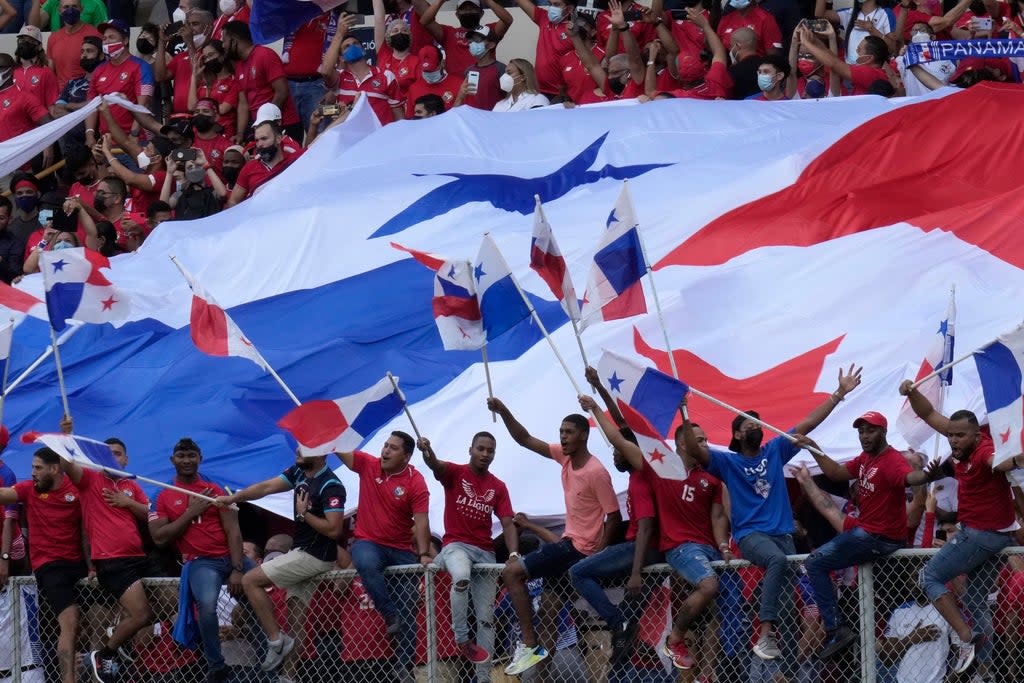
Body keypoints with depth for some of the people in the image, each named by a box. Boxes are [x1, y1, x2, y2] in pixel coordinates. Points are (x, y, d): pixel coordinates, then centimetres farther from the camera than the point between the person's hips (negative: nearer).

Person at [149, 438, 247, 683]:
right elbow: (159, 537, -1)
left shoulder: (215, 491, 9)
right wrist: (190, 512, -7)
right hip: (201, 562, -3)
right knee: (207, 604, -31)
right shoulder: (165, 497, 9)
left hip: (231, 557, 3)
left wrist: (237, 570, -11)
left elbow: (233, 531, 1)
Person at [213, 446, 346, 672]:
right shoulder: (299, 473, 7)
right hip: (302, 551, 9)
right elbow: (266, 487, 4)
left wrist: (304, 513, -16)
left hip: (315, 557, -9)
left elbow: (333, 529, -25)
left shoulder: (331, 486, -19)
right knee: (296, 618, 6)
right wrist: (232, 498, -6)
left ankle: (276, 640, -7)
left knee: (251, 580, -10)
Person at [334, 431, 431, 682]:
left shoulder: (415, 483, -9)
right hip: (368, 543, 0)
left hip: (402, 550, 0)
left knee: (407, 612, -3)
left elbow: (421, 522, -15)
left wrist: (424, 554, -27)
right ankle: (390, 615, -26)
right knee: (366, 563, -38)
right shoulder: (367, 465, 0)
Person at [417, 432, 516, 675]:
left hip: (485, 551, 5)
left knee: (486, 618, 2)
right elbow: (436, 465, -23)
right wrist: (426, 450, -49)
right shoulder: (455, 473, -1)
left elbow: (508, 524, 4)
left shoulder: (498, 487, 9)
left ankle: (484, 676, 6)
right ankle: (461, 638, -23)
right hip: (456, 545, -5)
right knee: (462, 577, -39)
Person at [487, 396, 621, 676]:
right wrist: (503, 412, -8)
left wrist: (597, 555, -18)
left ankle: (529, 644, -14)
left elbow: (614, 517, -17)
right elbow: (525, 440, 5)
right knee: (547, 607, 11)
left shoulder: (596, 473, -20)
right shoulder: (564, 456, 3)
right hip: (568, 542, 9)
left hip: (580, 547, -9)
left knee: (511, 572, -15)